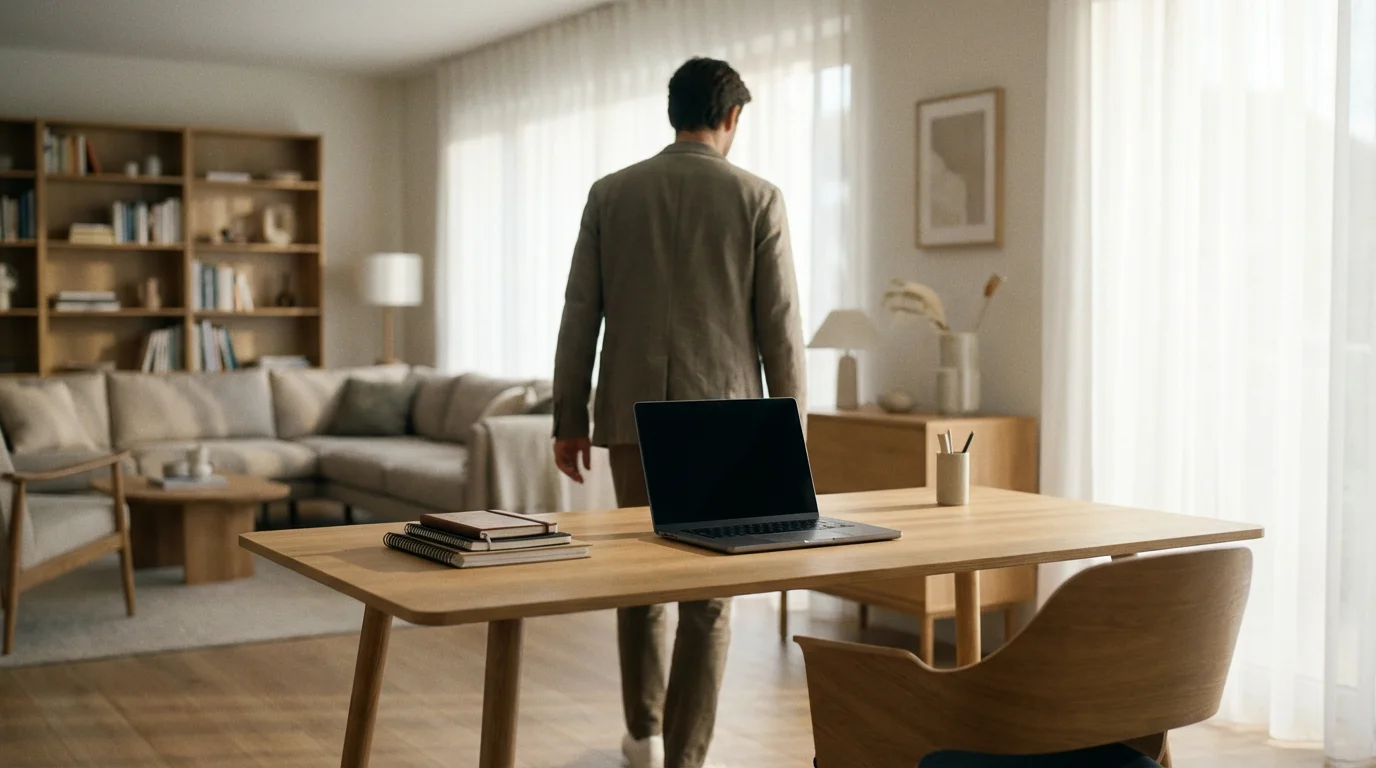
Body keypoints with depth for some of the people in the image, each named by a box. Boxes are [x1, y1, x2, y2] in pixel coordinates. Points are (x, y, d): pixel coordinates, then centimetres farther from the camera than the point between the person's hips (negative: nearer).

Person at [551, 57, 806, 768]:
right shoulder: (757, 197, -2)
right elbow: (779, 324, -4)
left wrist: (569, 421, 10)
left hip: (633, 413, 3)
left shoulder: (610, 193, 5)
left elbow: (580, 315, 4)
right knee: (708, 595, 3)